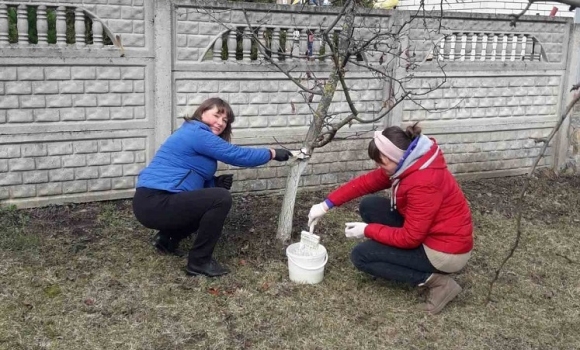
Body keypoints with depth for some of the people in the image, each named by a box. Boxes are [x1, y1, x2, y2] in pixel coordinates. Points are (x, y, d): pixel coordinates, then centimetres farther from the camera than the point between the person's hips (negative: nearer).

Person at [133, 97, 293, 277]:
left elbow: (195, 178, 19)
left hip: (152, 202, 11)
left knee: (213, 196, 23)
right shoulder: (196, 133, -13)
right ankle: (199, 261, -8)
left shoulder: (194, 133, 18)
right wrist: (272, 153, -2)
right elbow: (236, 155, -13)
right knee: (221, 199, -18)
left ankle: (168, 237, 20)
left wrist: (216, 183, 0)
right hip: (155, 204, -11)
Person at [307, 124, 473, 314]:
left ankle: (433, 279, -8)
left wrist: (367, 230, -13)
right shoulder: (408, 163, -3)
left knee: (360, 256, -6)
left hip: (446, 251, -9)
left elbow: (410, 238, -25)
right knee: (369, 206, 4)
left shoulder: (424, 183, -30)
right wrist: (326, 205, -2)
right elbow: (366, 182, 2)